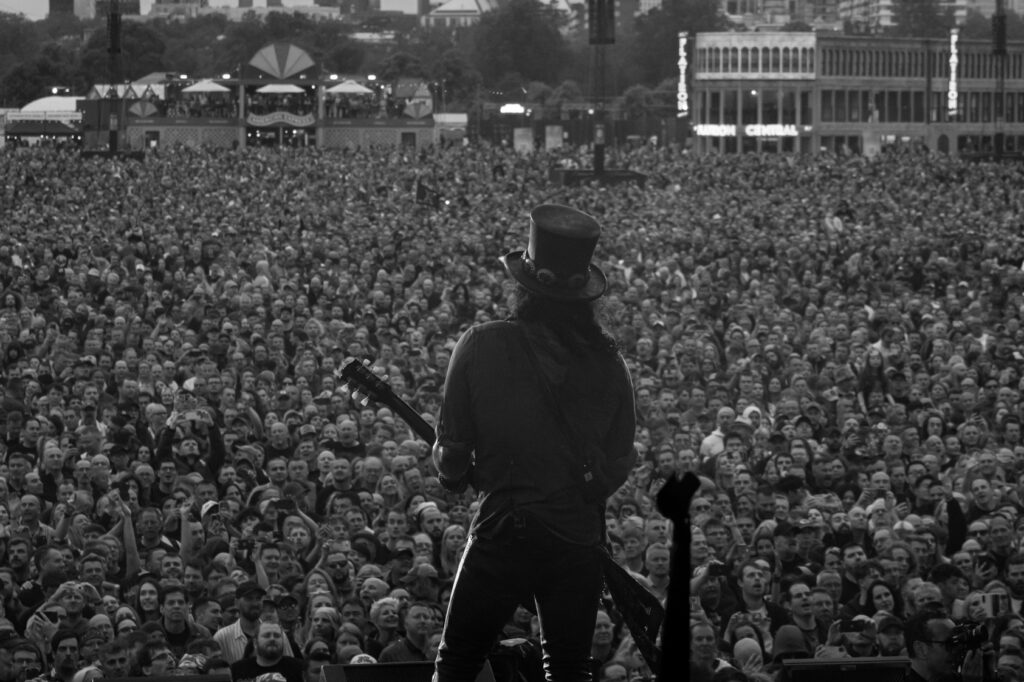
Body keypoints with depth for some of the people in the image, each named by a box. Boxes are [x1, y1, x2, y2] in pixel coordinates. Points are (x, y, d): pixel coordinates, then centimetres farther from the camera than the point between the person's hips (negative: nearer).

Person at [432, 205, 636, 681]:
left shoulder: (482, 346, -12)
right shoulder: (607, 363, -4)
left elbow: (452, 457, -8)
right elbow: (620, 465, 3)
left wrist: (452, 468, 14)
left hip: (503, 534, -3)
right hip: (579, 541, 3)